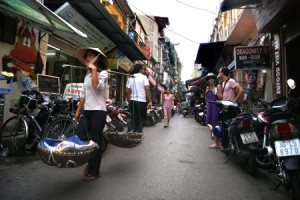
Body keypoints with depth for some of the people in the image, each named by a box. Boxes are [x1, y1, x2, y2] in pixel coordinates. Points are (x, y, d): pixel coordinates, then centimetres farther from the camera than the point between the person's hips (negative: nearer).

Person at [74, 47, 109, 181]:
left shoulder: (103, 73, -4)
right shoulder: (87, 75, 18)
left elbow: (96, 86, -25)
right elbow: (83, 95, 19)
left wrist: (94, 69, -15)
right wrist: (78, 111, 18)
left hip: (98, 111, -7)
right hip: (87, 111, 7)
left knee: (94, 142, 0)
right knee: (77, 137, 2)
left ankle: (94, 171, 15)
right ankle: (90, 162, 24)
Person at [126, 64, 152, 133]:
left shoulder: (130, 78, 10)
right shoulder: (143, 77, -4)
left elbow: (127, 91, 8)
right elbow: (147, 89, -13)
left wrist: (129, 101, 17)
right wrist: (150, 101, -10)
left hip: (132, 101, 5)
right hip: (142, 101, -4)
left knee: (134, 118, 13)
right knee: (143, 118, 7)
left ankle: (134, 131, 13)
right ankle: (139, 130, -9)